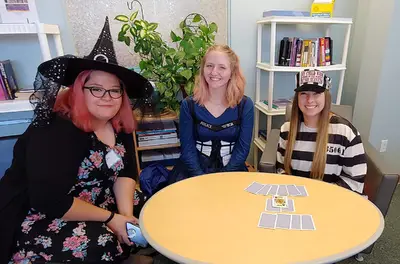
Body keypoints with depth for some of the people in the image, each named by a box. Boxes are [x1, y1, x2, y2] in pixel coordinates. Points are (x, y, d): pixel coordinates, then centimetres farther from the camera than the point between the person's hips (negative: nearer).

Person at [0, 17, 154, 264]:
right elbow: (50, 202, -29)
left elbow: (126, 173, -4)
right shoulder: (55, 131, -26)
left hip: (93, 204, 7)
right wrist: (110, 218, -23)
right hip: (37, 219, -7)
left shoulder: (119, 124, -5)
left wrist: (126, 214, -20)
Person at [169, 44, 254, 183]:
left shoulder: (245, 105, -3)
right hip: (195, 170, 0)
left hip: (231, 170, 0)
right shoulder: (189, 105, -4)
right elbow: (187, 148, -5)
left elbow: (242, 149, -4)